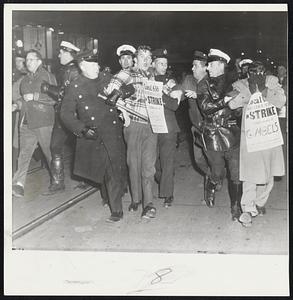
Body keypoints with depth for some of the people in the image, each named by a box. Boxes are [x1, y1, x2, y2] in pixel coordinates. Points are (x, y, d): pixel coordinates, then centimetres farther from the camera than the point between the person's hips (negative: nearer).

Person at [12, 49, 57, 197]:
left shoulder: (48, 76, -2)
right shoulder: (25, 80, 18)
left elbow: (55, 98, -12)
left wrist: (35, 96, -16)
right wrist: (18, 104, 11)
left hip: (44, 121, -5)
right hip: (26, 122, 5)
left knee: (49, 152, 4)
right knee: (24, 153, -2)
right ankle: (19, 184, -6)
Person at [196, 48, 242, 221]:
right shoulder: (204, 85, 6)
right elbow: (205, 107, -10)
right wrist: (225, 100, -19)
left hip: (233, 135, 0)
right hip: (213, 137, 0)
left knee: (236, 174, -2)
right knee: (218, 174, 5)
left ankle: (236, 208, 13)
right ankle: (210, 188, 39)